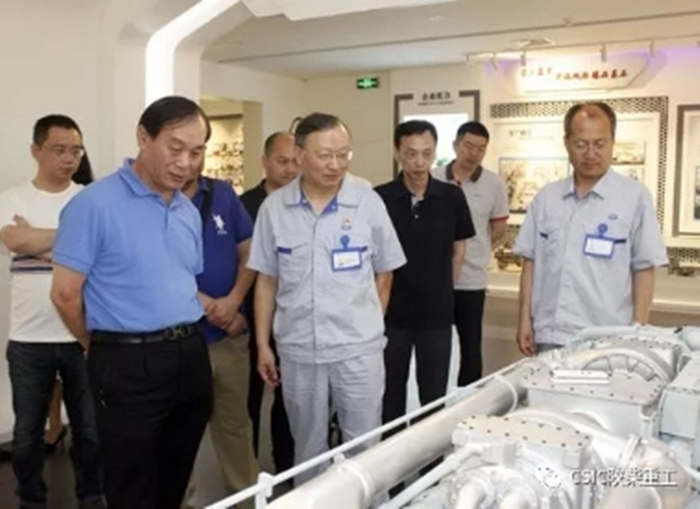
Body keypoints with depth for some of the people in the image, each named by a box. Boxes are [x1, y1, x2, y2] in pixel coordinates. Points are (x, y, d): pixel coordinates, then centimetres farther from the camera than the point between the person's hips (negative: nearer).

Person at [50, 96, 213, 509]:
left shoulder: (190, 211, 10)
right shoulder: (95, 204, -12)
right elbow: (66, 293, -10)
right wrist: (109, 349, 2)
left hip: (191, 356, 6)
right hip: (129, 364, -6)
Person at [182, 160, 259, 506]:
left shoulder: (223, 195, 6)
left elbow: (249, 252, 6)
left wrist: (233, 300, -9)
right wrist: (207, 305, -12)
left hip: (230, 335, 3)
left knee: (235, 423, 15)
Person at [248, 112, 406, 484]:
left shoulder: (368, 202, -5)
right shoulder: (273, 208, -2)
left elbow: (384, 274, 5)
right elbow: (266, 280, 3)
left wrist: (367, 324, 7)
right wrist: (262, 344, 4)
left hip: (358, 347, -1)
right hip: (297, 350, 1)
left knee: (364, 445, 10)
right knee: (307, 446, 18)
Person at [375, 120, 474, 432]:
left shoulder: (452, 198, -5)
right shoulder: (379, 198, -9)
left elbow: (459, 249, 8)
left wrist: (440, 290, 8)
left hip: (437, 314, 1)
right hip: (391, 313, 0)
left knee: (435, 396, 12)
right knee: (391, 394, 14)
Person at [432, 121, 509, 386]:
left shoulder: (494, 184, -4)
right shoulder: (435, 180, -2)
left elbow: (499, 231, 7)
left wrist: (473, 251, 9)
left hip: (471, 278, -1)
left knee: (470, 347, 9)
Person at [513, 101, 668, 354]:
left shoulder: (635, 196, -3)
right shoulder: (546, 197, 7)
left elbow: (644, 271, -2)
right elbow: (531, 261, 11)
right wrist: (525, 319, 6)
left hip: (605, 342, -3)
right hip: (548, 336, 3)